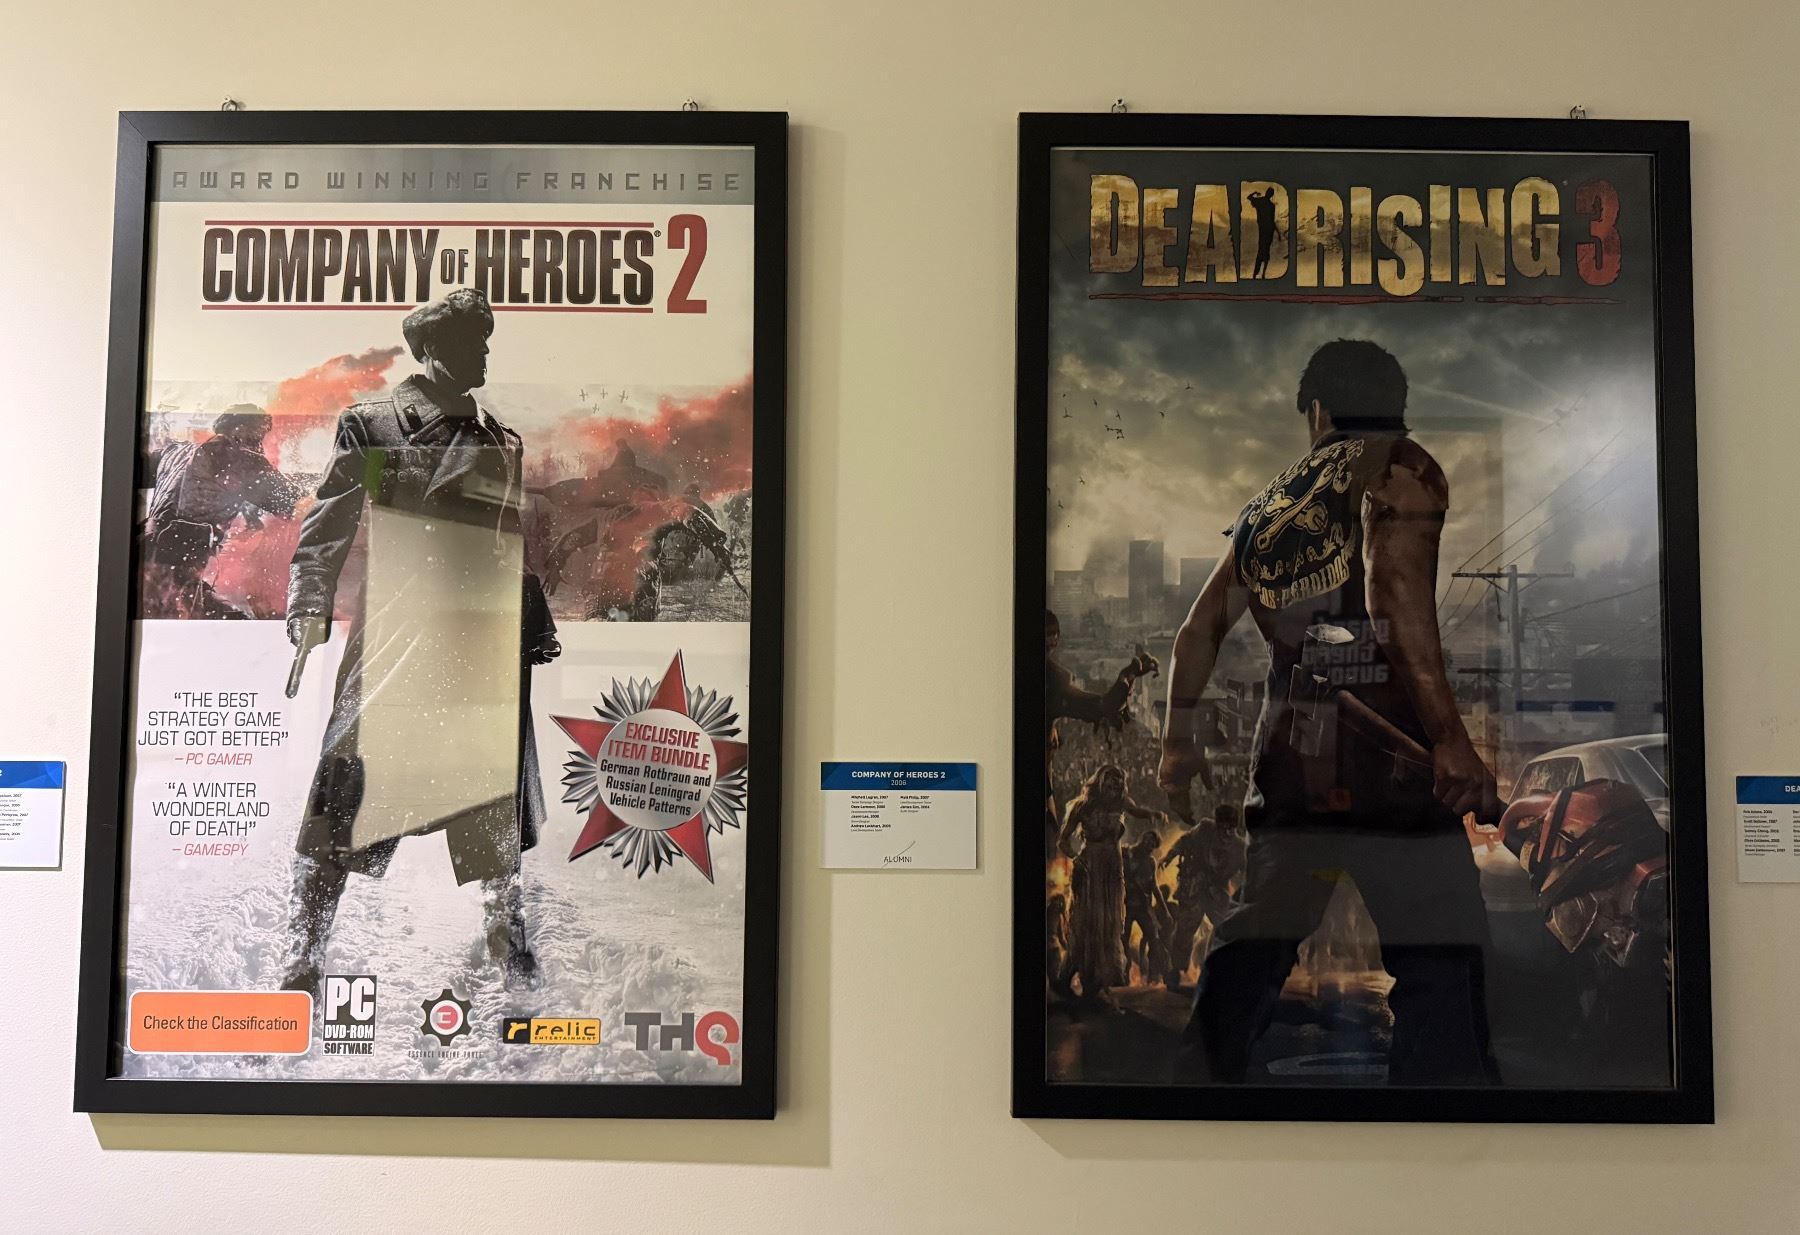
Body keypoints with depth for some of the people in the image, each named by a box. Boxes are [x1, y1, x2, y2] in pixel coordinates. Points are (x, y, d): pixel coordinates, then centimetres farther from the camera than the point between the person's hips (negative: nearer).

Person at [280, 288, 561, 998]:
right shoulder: (372, 427, 4)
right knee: (348, 798, -6)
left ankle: (510, 949, 21)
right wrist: (309, 610, -12)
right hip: (390, 639, -4)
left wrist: (539, 632, 15)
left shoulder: (499, 442, 16)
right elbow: (325, 529, 0)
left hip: (483, 647, 4)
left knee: (491, 799, 9)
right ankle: (304, 959, 3)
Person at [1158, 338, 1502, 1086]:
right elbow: (1396, 596, -15)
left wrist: (1178, 741, 35)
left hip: (1286, 764, 6)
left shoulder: (1270, 501, 20)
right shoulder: (1399, 468, 3)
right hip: (1389, 761, -6)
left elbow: (1200, 628, 24)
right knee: (1440, 970, -5)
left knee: (1242, 964, 17)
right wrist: (1447, 736, -18)